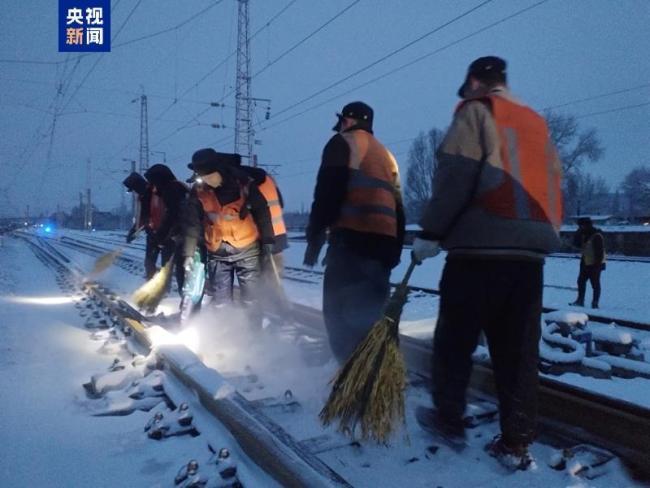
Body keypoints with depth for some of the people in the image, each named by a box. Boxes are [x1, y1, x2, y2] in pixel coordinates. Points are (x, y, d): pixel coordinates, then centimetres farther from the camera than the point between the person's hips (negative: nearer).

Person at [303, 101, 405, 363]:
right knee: (372, 310, 13)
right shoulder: (386, 154, 28)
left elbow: (326, 192, -7)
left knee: (339, 310, -6)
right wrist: (395, 252, 23)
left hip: (352, 237, -7)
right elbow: (398, 208, 23)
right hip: (384, 240, 8)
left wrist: (314, 236, -6)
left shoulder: (342, 143, 7)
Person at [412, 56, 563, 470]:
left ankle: (449, 420, 19)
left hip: (480, 247, -6)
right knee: (519, 350, 7)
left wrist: (431, 233, -7)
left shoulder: (477, 111, 3)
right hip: (530, 250, 7)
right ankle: (517, 443, 11)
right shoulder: (536, 122, 23)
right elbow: (554, 187, 21)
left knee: (455, 338, 8)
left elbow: (455, 177, -11)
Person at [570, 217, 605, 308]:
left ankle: (595, 303, 7)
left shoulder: (597, 236, -17)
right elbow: (576, 244, 8)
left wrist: (598, 263, -23)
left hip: (595, 264, -8)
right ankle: (580, 300, 19)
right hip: (585, 263, 9)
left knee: (595, 284, 0)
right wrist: (578, 233, -3)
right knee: (581, 281, 11)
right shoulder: (583, 235, 9)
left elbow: (600, 251, -20)